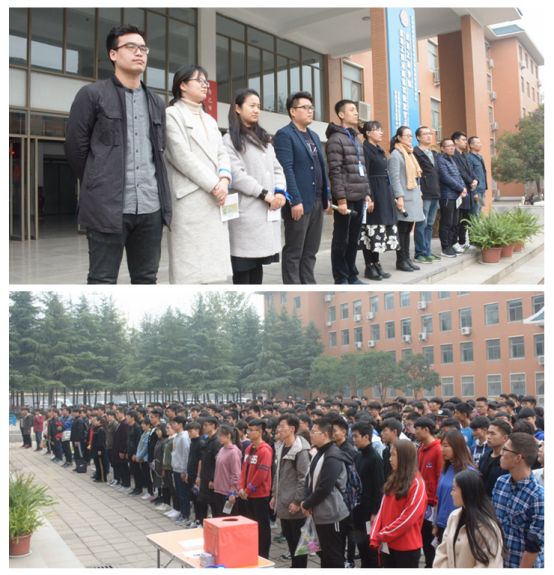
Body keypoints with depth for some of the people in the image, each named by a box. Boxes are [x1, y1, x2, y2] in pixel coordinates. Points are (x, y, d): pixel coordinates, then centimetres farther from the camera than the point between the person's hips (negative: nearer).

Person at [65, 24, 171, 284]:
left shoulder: (156, 102, 18)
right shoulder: (92, 94, 1)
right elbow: (75, 147, 2)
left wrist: (155, 187, 12)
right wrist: (98, 185, 6)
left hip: (151, 207, 5)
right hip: (108, 207, -5)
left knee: (146, 279, 10)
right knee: (102, 280, 0)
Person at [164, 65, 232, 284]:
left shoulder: (209, 120, 25)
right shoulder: (172, 114, 0)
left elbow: (222, 153, 15)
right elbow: (182, 156, -10)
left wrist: (224, 179, -6)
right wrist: (213, 185, -12)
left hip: (214, 200, 7)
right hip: (188, 199, -7)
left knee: (207, 266, 6)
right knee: (188, 267, -10)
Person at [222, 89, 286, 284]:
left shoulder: (264, 138, 21)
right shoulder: (231, 139, -3)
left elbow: (277, 167, 15)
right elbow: (236, 175, -13)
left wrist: (280, 191, -4)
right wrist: (264, 194, -13)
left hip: (268, 210, 7)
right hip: (246, 211, -7)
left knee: (258, 262, 10)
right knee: (243, 264, -4)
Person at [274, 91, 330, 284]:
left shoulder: (314, 136, 20)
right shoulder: (284, 135, -7)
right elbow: (286, 169, -15)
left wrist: (326, 197, 15)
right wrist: (295, 201, -20)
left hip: (317, 202, 8)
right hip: (299, 203, -8)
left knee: (310, 252, 12)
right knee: (293, 254, -1)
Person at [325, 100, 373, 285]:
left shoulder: (356, 139, 20)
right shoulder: (336, 139, -7)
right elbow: (335, 172, -14)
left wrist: (367, 194, 16)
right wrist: (341, 199, -18)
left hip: (359, 198, 8)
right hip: (345, 198, -8)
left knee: (353, 240, 12)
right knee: (341, 240, 0)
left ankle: (352, 276, 20)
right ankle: (341, 279, 6)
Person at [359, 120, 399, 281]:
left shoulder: (380, 150, 19)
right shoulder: (365, 149, -9)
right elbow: (364, 175, -16)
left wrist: (390, 196, 16)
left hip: (385, 194, 9)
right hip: (374, 193, -9)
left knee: (382, 229, 10)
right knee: (372, 229, -7)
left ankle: (376, 264, 16)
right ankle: (369, 267, -1)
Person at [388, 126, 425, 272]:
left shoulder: (410, 153, 19)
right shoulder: (396, 154, -8)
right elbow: (395, 177, -14)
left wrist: (419, 195, 18)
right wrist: (399, 197, -20)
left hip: (414, 196, 9)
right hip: (404, 198, -8)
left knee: (408, 229, 10)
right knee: (402, 229, -5)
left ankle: (406, 259, 14)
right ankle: (400, 261, 0)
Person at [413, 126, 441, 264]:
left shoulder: (434, 154, 21)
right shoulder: (415, 153, -6)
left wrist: (438, 191, 16)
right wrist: (418, 195, -18)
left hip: (435, 195, 8)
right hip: (424, 195, -8)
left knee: (430, 224, 11)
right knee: (422, 224, -5)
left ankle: (427, 251, 17)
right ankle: (420, 254, 0)